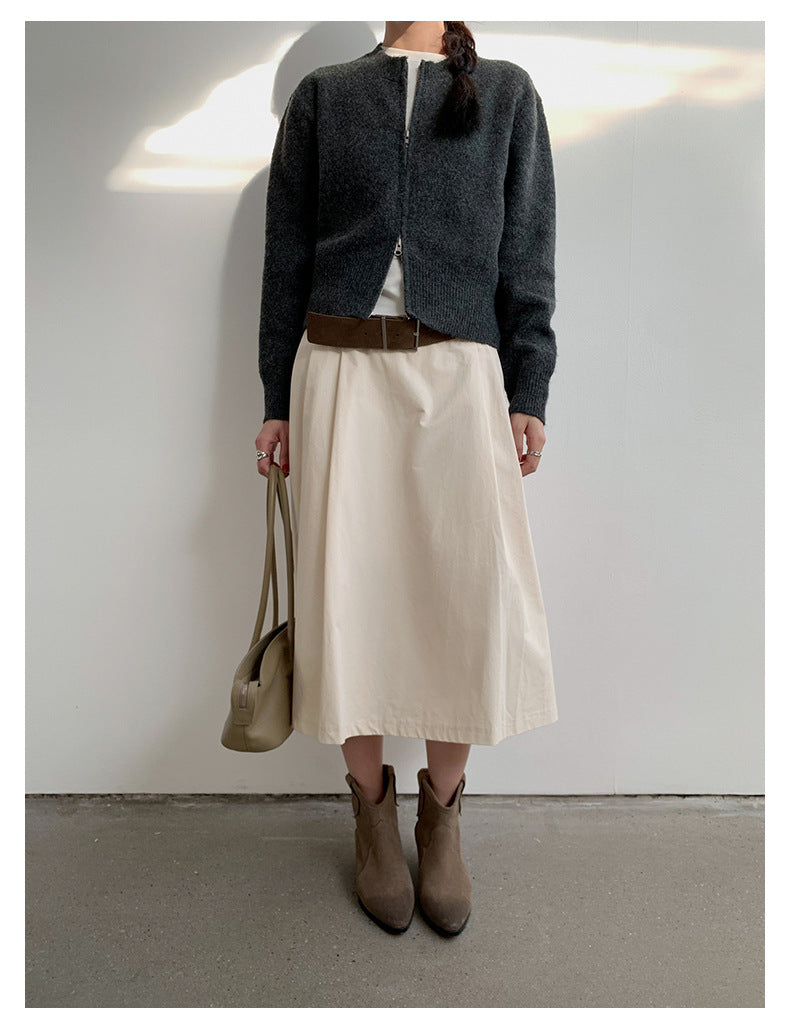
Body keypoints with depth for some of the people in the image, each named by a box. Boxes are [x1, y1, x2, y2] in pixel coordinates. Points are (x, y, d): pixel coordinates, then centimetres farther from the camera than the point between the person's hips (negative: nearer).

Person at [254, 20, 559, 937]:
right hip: (343, 369, 1)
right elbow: (286, 254, 11)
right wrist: (278, 400, 5)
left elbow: (526, 252, 8)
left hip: (460, 371, 0)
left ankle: (441, 817, 16)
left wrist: (529, 394, -2)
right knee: (348, 592, -1)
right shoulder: (323, 95, 16)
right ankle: (372, 814, 19)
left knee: (473, 597, -7)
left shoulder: (507, 94, 16)